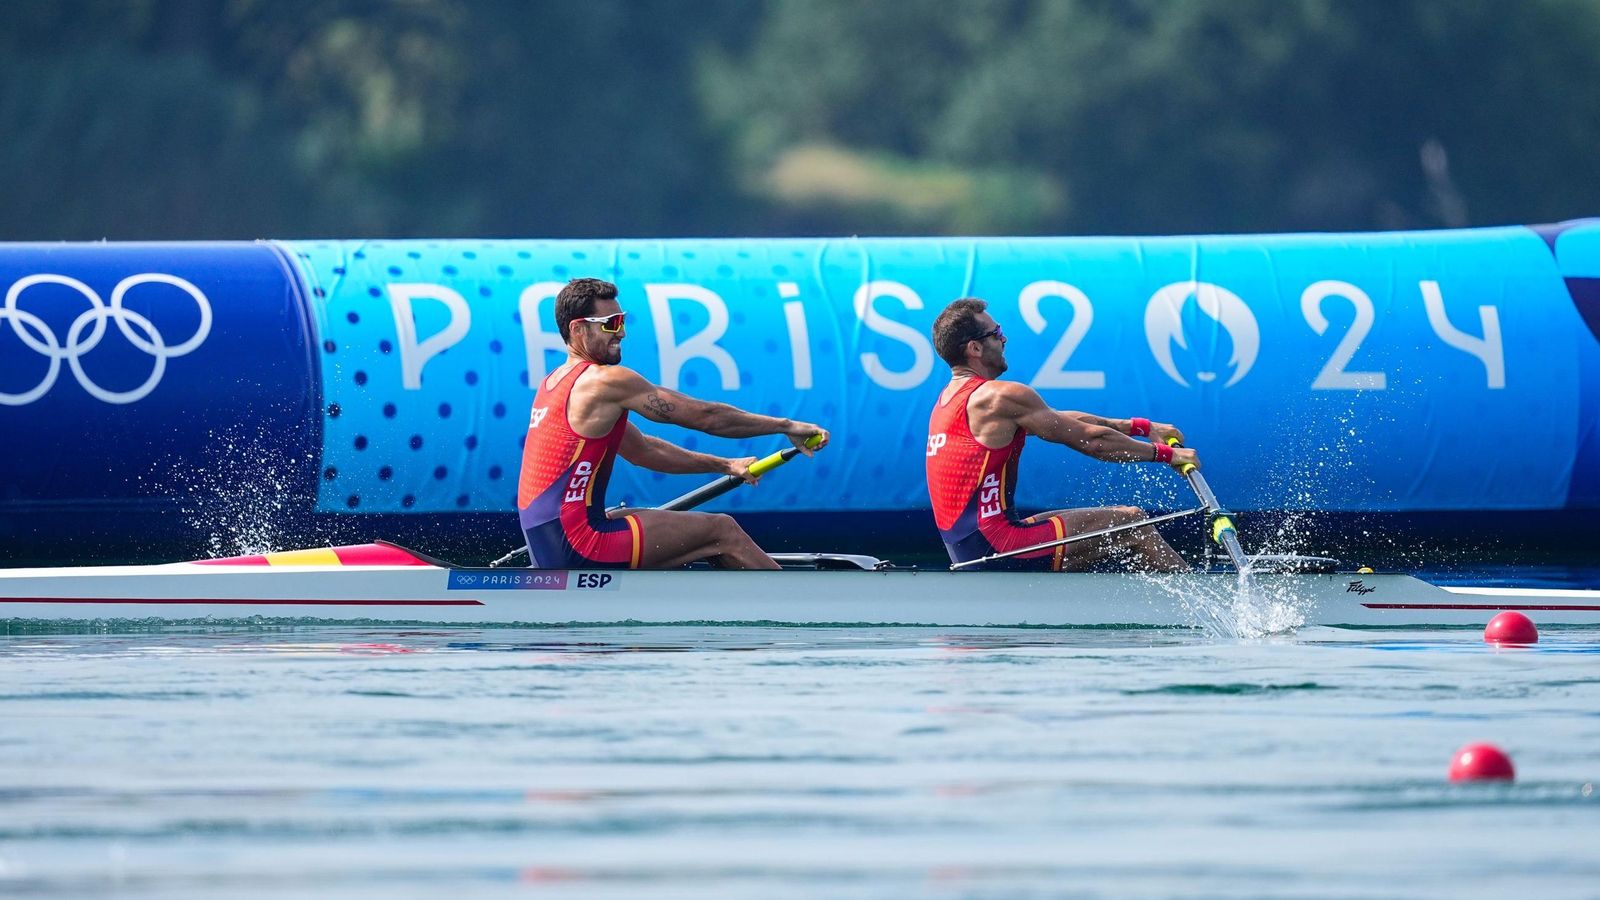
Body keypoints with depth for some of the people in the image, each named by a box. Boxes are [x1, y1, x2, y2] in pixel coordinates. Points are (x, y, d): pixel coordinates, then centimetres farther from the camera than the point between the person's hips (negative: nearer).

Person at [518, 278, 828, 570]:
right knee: (721, 531, -4)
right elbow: (705, 416, -8)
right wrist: (788, 426, 2)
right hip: (578, 545, -10)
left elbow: (642, 450, 23)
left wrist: (725, 466, 21)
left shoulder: (553, 384, 17)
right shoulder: (606, 381, -12)